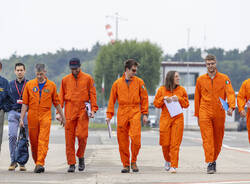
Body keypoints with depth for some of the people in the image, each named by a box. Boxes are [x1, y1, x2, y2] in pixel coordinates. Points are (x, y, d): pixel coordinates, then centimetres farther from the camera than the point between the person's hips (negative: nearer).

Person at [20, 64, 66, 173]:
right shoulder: (29, 85, 5)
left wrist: (62, 117, 14)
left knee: (43, 141, -14)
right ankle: (36, 163, 23)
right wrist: (21, 118, 0)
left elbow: (56, 103, 13)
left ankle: (40, 164, -20)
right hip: (32, 117, 2)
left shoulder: (51, 85, 5)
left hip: (45, 116, -2)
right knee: (34, 142, 7)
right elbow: (25, 103, 6)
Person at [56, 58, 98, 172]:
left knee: (81, 135, -12)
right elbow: (61, 97, 12)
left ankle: (81, 157, 14)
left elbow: (92, 94, 6)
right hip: (69, 111, 2)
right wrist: (59, 112, 5)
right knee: (69, 138, -2)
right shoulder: (65, 80, 11)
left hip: (83, 111, -2)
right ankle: (71, 163, 3)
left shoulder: (87, 78, 7)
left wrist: (93, 109, -4)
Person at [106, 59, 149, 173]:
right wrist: (109, 115, 4)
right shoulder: (117, 83, 7)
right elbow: (112, 100, 10)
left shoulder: (139, 82, 6)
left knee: (135, 137, -16)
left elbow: (144, 98, 9)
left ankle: (133, 162, 2)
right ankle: (126, 165, 12)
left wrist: (145, 114, 3)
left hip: (135, 112, -1)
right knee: (122, 140, 1)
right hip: (122, 112, 1)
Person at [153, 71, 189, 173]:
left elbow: (186, 104, 8)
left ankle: (173, 166, -6)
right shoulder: (162, 90, 5)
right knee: (165, 143, 2)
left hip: (178, 119, 0)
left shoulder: (181, 90, 7)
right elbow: (156, 103, 7)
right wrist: (164, 99, -10)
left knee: (175, 143, -7)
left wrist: (179, 99, -8)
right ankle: (167, 160, 29)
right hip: (165, 119, 0)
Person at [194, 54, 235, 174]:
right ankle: (210, 164, -14)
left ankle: (214, 160, 30)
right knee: (207, 139, -11)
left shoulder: (224, 79, 2)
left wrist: (231, 107, -27)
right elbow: (197, 98, 13)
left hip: (219, 114, 1)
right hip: (205, 114, 0)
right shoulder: (200, 80, 6)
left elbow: (230, 93, -10)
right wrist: (197, 115, 11)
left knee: (218, 140, 10)